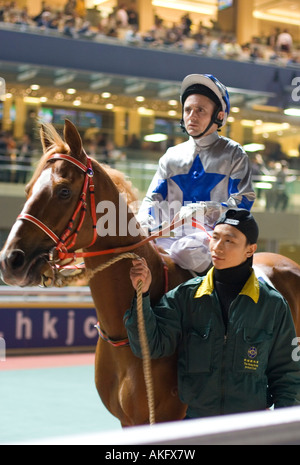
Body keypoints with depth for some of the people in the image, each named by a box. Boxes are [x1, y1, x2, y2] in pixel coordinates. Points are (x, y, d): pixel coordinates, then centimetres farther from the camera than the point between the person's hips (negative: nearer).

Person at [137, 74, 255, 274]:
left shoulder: (233, 154, 8)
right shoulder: (171, 156, 20)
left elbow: (242, 203, -4)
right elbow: (153, 198, 13)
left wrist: (203, 210, -21)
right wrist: (142, 225, -11)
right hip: (174, 236, 4)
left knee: (184, 249, -36)